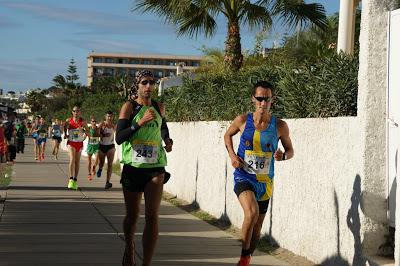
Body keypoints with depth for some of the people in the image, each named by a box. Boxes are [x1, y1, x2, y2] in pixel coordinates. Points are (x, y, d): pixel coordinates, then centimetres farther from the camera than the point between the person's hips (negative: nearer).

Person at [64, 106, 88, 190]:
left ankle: (75, 181, 17)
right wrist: (65, 134, 4)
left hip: (79, 143, 2)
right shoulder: (68, 121, -4)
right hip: (71, 143, -2)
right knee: (72, 159, -19)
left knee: (77, 162, 8)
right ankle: (71, 179, -21)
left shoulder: (83, 122, -3)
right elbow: (65, 127, 16)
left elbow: (87, 130, 12)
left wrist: (85, 135, -3)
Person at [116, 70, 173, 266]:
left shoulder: (159, 107, 7)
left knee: (152, 215, -12)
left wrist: (167, 140, 9)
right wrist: (140, 122, -24)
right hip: (132, 167, -2)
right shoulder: (129, 107, -4)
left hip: (155, 167, 2)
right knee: (132, 215, 11)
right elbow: (119, 138, -14)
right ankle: (129, 249, 39)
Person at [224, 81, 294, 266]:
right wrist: (232, 155, -2)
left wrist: (282, 156, -16)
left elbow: (290, 150, 7)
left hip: (265, 181, 3)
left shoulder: (280, 126, -6)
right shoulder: (243, 120, -6)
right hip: (243, 177, -3)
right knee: (252, 212, -29)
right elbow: (228, 135, 14)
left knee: (257, 227, 14)